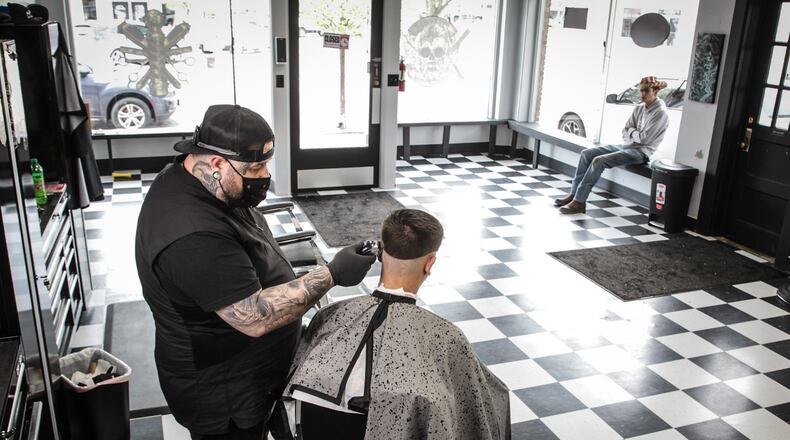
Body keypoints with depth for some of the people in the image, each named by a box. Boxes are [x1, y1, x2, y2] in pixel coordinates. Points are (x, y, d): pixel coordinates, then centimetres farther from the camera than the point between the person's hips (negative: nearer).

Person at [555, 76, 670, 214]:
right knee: (587, 153, -3)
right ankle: (574, 193, -2)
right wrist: (635, 135, -8)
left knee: (599, 161, -27)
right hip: (626, 146, 9)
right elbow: (625, 133, 11)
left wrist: (631, 131, 1)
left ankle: (579, 202, -25)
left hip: (641, 152, -9)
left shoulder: (660, 112, -12)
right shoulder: (639, 108, 12)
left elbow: (644, 138, -17)